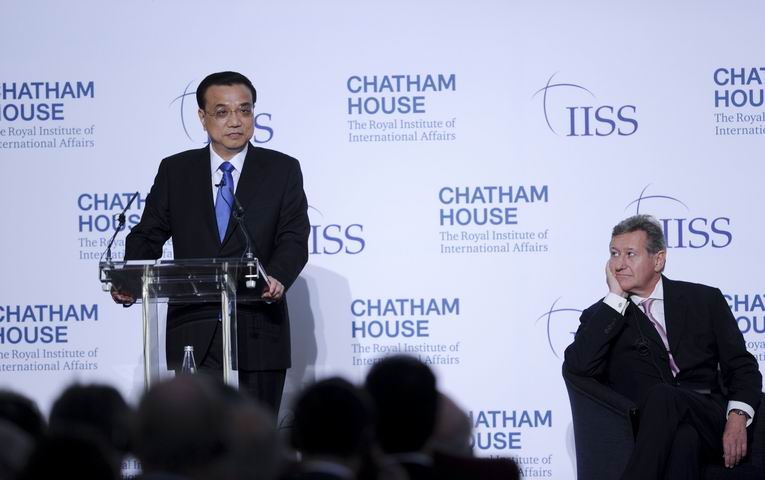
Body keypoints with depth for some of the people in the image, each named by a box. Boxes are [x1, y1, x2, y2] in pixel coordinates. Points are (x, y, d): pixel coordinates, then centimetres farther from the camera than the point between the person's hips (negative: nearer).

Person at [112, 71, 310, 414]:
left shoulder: (282, 170, 6)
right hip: (194, 330, 1)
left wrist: (277, 277, -25)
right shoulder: (175, 171, 10)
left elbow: (294, 239, -3)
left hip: (258, 332, -1)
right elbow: (148, 235, 8)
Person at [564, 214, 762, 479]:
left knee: (662, 397, -36)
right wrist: (616, 298, 1)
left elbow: (741, 366, 13)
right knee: (682, 437, -39)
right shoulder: (603, 316, 16)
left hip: (709, 419, 0)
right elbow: (580, 365, -5)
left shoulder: (704, 300, 17)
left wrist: (737, 417, -8)